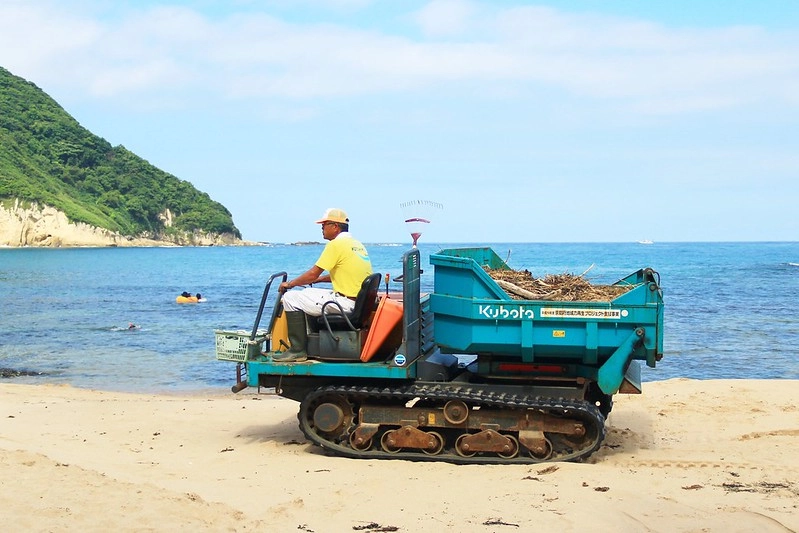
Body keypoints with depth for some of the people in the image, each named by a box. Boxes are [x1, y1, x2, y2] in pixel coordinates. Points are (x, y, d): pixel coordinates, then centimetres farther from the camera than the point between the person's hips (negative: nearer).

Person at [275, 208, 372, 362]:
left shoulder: (336, 244, -12)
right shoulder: (356, 243, 15)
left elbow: (312, 274, -10)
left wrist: (289, 284, 5)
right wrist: (318, 279, 23)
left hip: (346, 302, -10)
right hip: (361, 303, 10)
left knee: (291, 298, -5)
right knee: (309, 294, 30)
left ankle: (298, 350, -5)